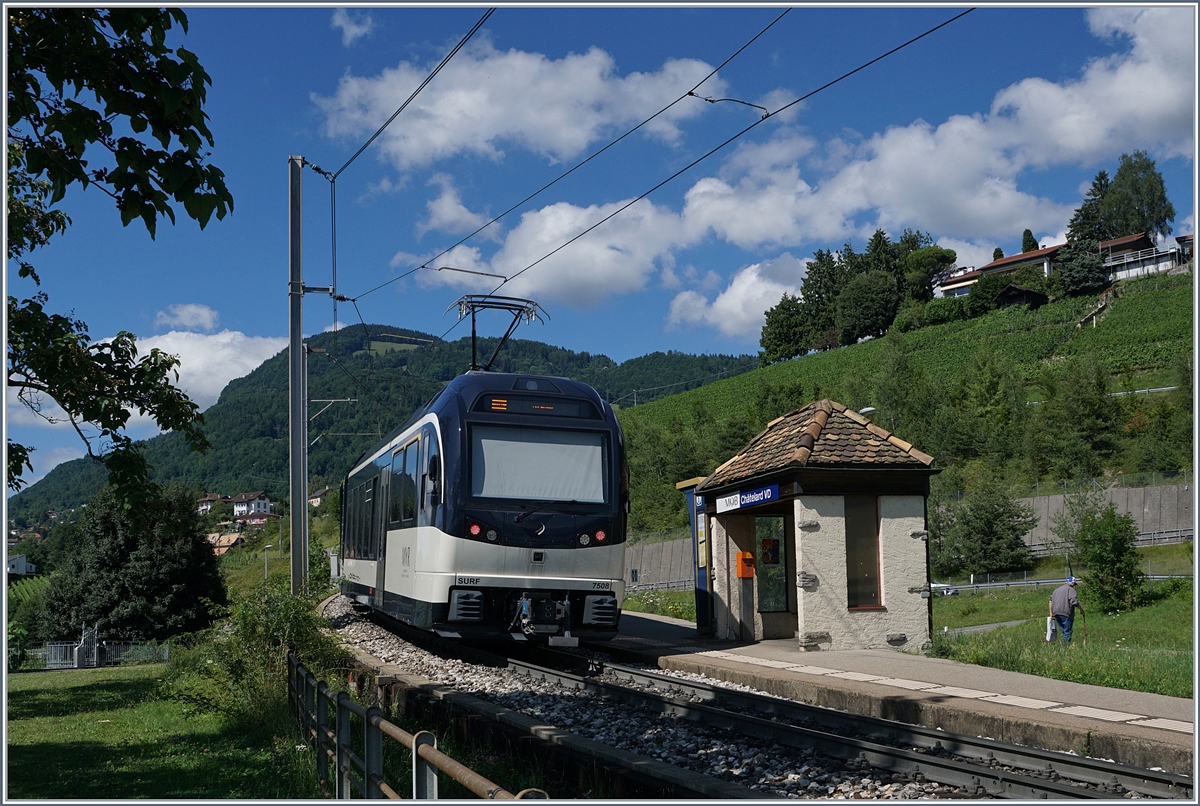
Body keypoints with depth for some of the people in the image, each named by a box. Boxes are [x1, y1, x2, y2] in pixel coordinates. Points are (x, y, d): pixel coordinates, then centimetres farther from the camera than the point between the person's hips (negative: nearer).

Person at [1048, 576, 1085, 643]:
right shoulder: (1071, 589, -1)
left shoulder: (1057, 589, 23)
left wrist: (1051, 613, 20)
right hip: (1066, 613, -7)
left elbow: (1051, 600, 20)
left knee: (1063, 631, 14)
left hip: (1056, 613, 7)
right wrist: (1081, 610, -1)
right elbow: (1075, 602, -12)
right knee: (1067, 632, -2)